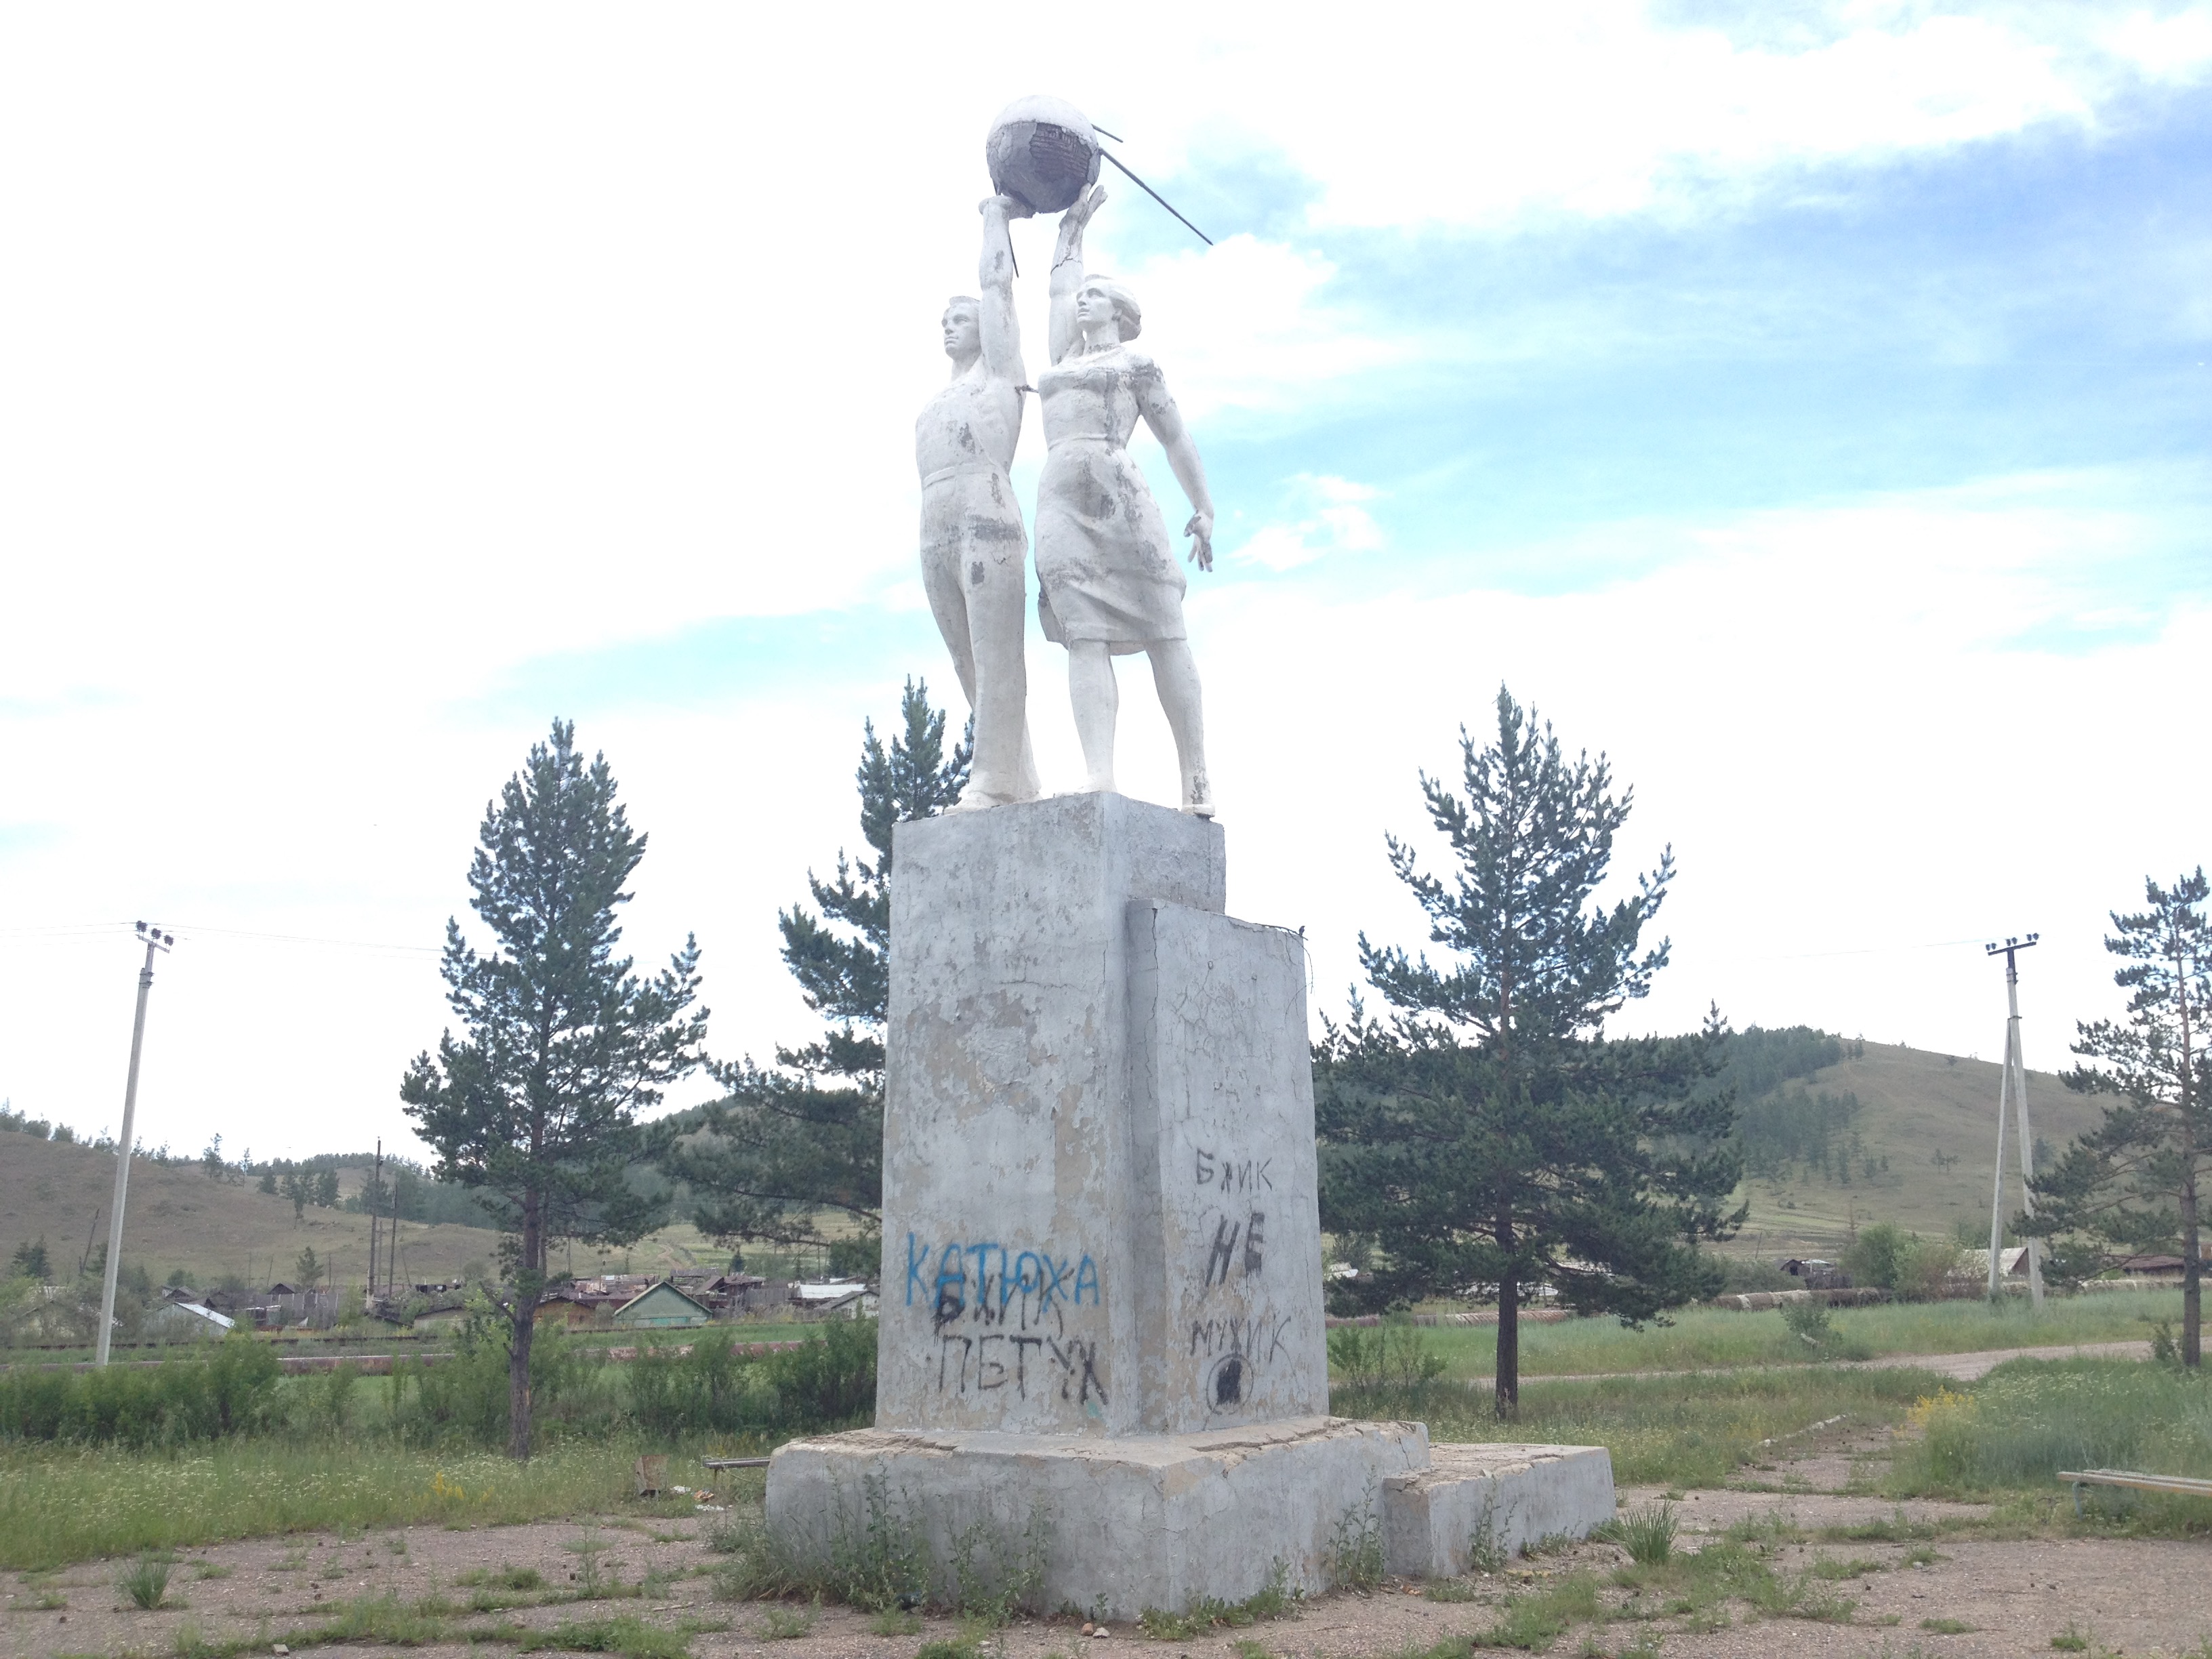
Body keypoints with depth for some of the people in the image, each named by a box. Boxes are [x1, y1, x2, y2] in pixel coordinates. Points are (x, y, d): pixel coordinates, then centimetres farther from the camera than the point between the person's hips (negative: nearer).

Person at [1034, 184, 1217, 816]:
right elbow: (1058, 285, 39)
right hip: (1059, 500, 4)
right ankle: (1100, 780, -24)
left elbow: (1176, 439, 13)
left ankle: (1197, 782, -12)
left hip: (1117, 493, -4)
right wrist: (1073, 225, 49)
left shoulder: (1137, 364, 16)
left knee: (1163, 634, -8)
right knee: (1086, 638, -12)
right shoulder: (1065, 358, 29)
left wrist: (1204, 508, 7)